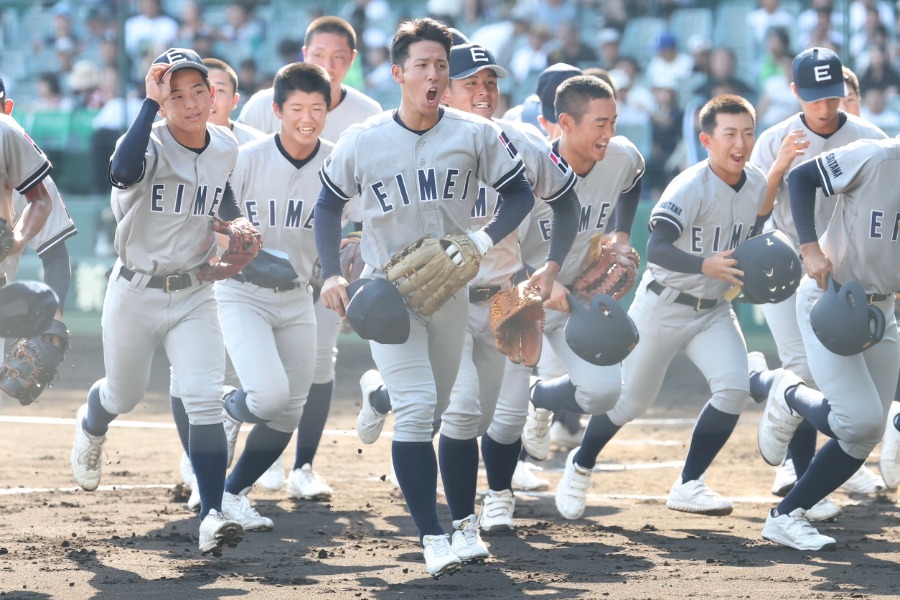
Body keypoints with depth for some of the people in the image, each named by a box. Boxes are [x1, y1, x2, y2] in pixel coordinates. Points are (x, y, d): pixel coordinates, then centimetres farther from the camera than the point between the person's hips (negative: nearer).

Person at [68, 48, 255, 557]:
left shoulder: (226, 147, -2)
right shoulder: (151, 143, -20)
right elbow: (125, 172, -46)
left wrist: (237, 221, 4)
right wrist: (153, 103, -46)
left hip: (195, 295, 2)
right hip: (135, 295, -2)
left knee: (205, 398, -16)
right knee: (125, 395, 18)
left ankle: (212, 515, -17)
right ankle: (91, 427, 56)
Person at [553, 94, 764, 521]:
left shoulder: (757, 185, -1)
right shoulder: (690, 187, -23)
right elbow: (656, 249, -32)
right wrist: (705, 266, -44)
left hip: (714, 310, 5)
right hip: (664, 306, -5)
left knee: (733, 388, -17)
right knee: (631, 400, 6)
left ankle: (688, 485, -5)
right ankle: (581, 465, 34)